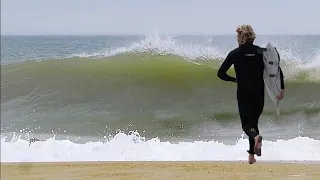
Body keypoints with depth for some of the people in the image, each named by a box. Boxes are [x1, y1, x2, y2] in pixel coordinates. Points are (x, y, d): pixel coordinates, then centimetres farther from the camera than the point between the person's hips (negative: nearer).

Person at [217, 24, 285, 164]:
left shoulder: (235, 53, -5)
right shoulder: (261, 52, 1)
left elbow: (221, 73, -6)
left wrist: (234, 79, 11)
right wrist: (282, 89, 0)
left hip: (243, 93, -3)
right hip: (259, 93, 3)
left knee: (247, 124, 3)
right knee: (254, 121, 18)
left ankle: (256, 137, -33)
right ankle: (252, 155, 17)